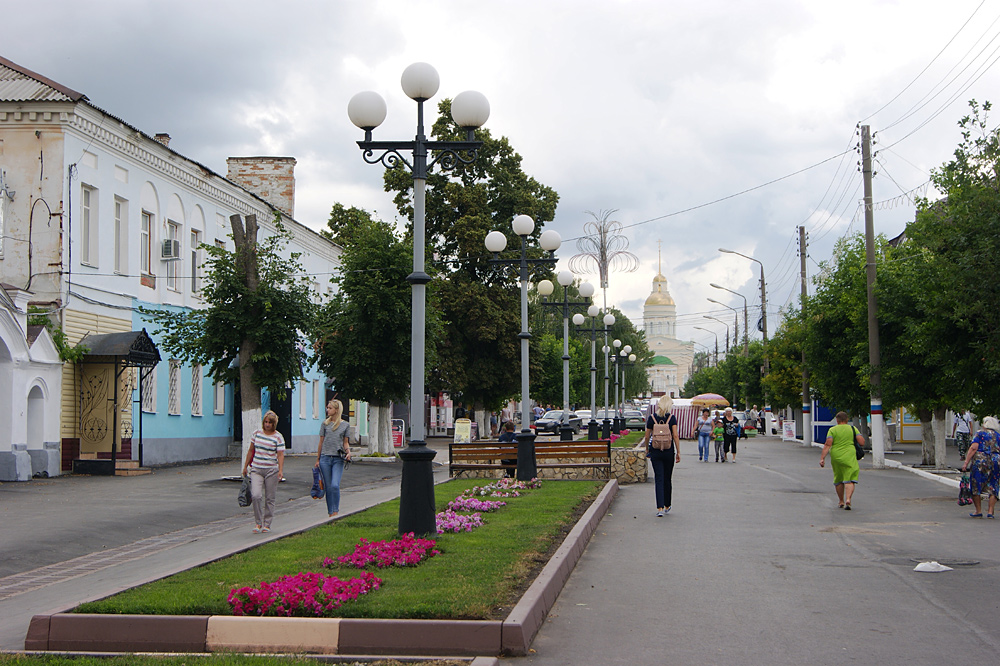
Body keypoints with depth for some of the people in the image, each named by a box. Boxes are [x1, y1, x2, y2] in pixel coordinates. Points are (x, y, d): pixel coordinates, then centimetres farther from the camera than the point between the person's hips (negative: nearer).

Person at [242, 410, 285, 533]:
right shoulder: (257, 433, 7)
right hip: (256, 469, 2)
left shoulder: (278, 437, -2)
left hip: (271, 470, -2)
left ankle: (267, 524, 16)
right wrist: (245, 466, 16)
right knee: (256, 495, -14)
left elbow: (280, 455, -8)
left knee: (269, 498, 4)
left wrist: (280, 470, -20)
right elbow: (251, 450, 15)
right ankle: (259, 522, -1)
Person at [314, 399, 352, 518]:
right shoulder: (325, 423, 8)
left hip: (338, 459, -2)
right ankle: (330, 513, 14)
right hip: (325, 458, 2)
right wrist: (317, 460, 11)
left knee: (335, 486, -17)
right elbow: (321, 442, 11)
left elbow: (345, 442, 11)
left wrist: (348, 452, -9)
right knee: (328, 487, 4)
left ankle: (335, 512, -7)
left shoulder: (345, 425, 6)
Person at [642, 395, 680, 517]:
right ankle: (667, 506, 27)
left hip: (655, 451, 0)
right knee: (667, 479, 13)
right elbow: (675, 436, -9)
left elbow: (647, 436, 4)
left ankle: (660, 508, -13)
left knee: (659, 479, -1)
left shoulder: (652, 417, 0)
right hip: (669, 452, 0)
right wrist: (678, 452, -3)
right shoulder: (672, 417, -4)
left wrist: (647, 449, 19)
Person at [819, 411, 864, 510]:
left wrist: (822, 458, -12)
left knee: (838, 480, 16)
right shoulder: (853, 429, 3)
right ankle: (848, 499, -24)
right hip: (849, 457, -1)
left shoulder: (832, 430, 0)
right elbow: (862, 442, -3)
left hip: (836, 457, 1)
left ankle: (841, 502, 25)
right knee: (849, 480, -3)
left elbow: (827, 445, -10)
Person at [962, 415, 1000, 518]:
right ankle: (990, 512, 3)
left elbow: (973, 448, -8)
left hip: (980, 461, -4)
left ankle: (978, 511, 7)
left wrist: (966, 462, -10)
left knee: (976, 487, 6)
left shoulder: (980, 434, 2)